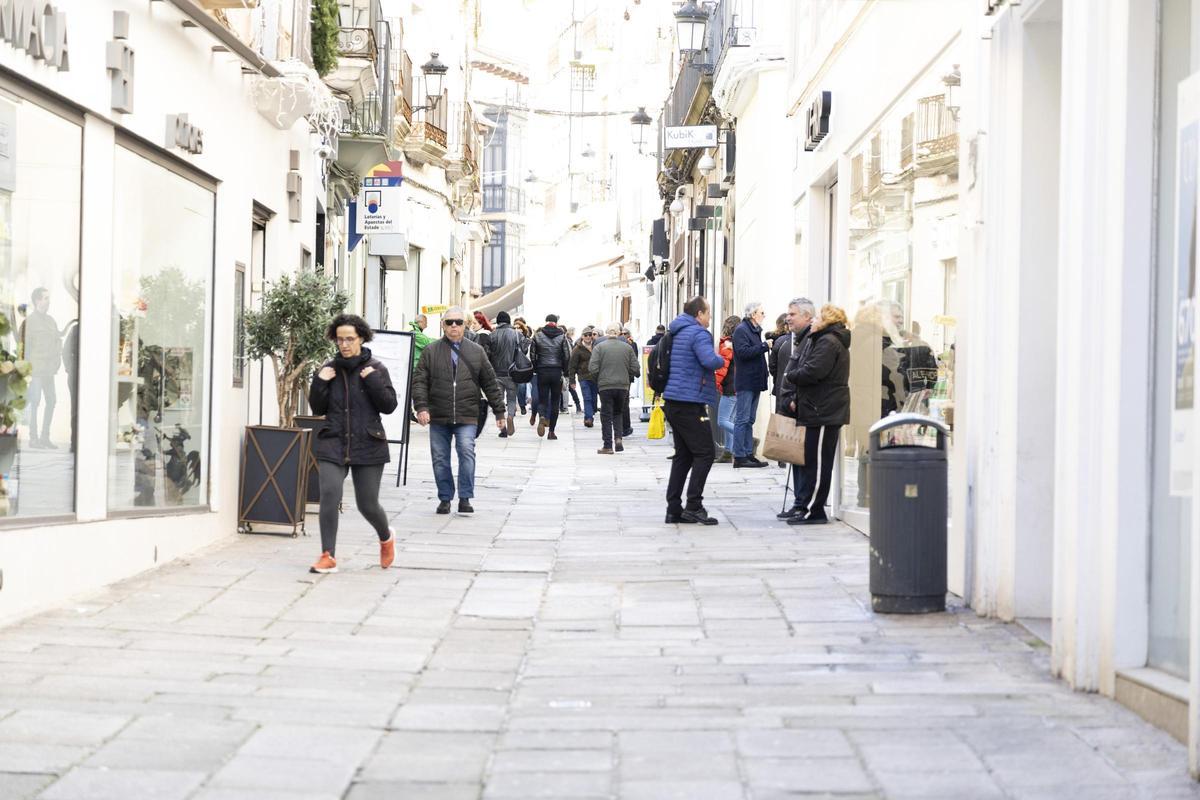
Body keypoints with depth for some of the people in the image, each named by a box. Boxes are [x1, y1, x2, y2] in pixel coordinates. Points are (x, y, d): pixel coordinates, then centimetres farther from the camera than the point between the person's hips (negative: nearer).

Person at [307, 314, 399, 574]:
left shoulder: (375, 369, 0)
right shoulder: (328, 369, 6)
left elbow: (389, 405, -4)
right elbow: (318, 409, 8)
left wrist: (372, 381, -15)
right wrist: (320, 383, -7)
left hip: (368, 445, -2)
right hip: (333, 445, 2)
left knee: (367, 504, 5)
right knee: (329, 495, -16)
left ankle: (386, 538, 37)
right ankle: (328, 557, -9)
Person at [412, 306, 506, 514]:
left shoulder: (476, 352, 9)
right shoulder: (431, 351, 6)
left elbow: (490, 384, 12)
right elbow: (419, 381, 1)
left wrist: (499, 411, 10)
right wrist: (421, 407, -12)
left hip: (466, 418, -1)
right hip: (438, 418, 1)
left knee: (467, 452, -16)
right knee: (440, 459, 5)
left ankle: (465, 498, -9)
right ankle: (445, 499, 18)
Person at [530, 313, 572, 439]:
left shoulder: (537, 336, -1)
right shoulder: (562, 337, -2)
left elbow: (533, 355, 0)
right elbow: (567, 356, -3)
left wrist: (535, 369, 12)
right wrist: (564, 370, 10)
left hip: (542, 372, 0)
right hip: (557, 372, 0)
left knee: (542, 399, 6)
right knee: (555, 402, 8)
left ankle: (543, 417, -27)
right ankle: (551, 431, 6)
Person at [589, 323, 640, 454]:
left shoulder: (599, 347, -5)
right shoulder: (627, 347, 2)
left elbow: (593, 368, -10)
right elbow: (635, 369, 1)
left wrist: (598, 379, 8)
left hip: (605, 385, -2)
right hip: (623, 385, 2)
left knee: (606, 415, 5)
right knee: (618, 413, 19)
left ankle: (608, 446, 6)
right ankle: (618, 437, 0)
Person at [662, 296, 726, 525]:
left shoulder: (676, 333, 17)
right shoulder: (699, 333, -13)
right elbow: (710, 360, -29)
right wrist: (721, 360, -6)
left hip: (673, 402, 9)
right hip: (690, 403, -9)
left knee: (683, 455, 13)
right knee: (705, 453, -4)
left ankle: (674, 508, 12)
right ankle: (693, 506, -8)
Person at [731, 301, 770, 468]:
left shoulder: (755, 330, 19)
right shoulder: (741, 330, -11)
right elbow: (743, 352, -22)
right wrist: (764, 346, -19)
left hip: (754, 382, 10)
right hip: (745, 382, -10)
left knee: (749, 420, 12)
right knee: (742, 420, -8)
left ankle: (748, 454, 16)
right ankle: (739, 457, -7)